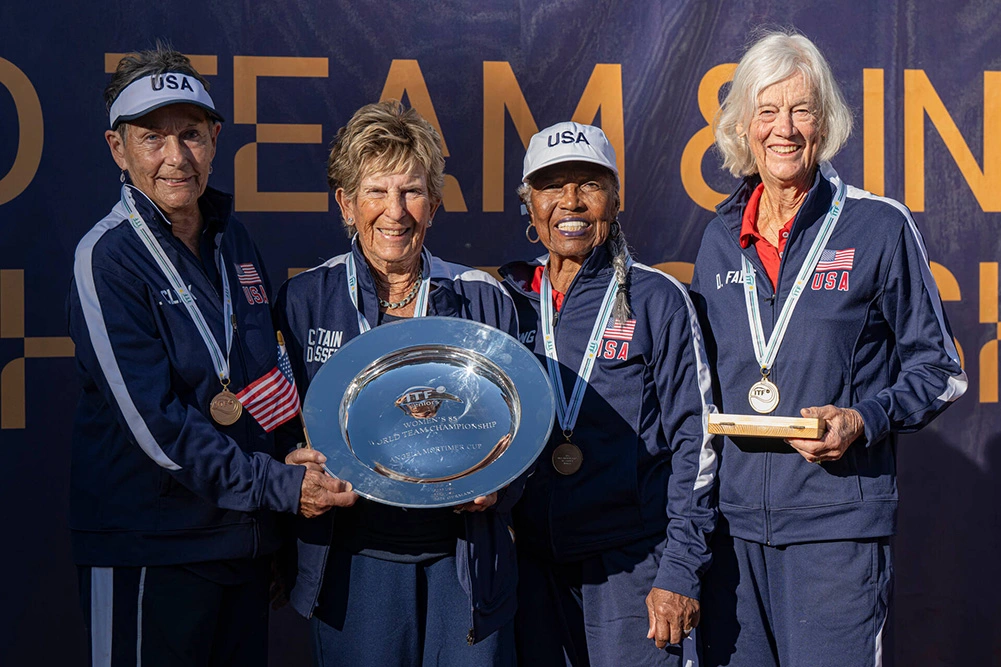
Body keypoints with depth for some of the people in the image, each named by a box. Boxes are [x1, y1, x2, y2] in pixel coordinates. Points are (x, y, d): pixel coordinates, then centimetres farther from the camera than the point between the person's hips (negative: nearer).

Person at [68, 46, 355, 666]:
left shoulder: (234, 241, 8)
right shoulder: (109, 256, -12)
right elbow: (153, 422, -19)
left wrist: (303, 468, 3)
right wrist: (278, 486, -20)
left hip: (249, 539, 7)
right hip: (150, 547, -6)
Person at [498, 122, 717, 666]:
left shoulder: (658, 299, -3)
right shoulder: (507, 301, 7)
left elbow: (694, 439, -5)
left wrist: (680, 571, -9)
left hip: (631, 560, -3)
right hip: (532, 563, 3)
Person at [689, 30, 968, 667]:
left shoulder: (880, 227, -1)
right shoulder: (721, 239, 12)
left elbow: (938, 368, 2)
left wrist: (864, 421, -14)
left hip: (839, 521, -4)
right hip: (735, 518, 4)